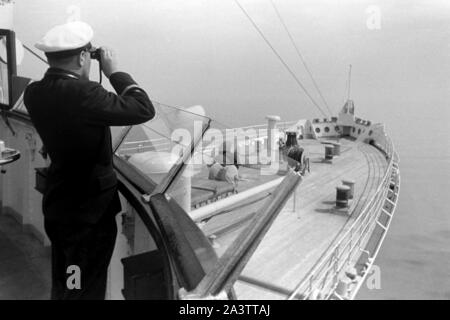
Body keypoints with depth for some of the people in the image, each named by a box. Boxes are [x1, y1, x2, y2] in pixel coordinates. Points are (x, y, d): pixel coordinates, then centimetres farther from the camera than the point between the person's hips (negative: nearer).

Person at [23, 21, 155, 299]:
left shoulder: (35, 93, -3)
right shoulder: (83, 93, -27)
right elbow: (144, 109, -22)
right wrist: (114, 71, -11)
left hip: (58, 205, 8)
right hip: (90, 211, -8)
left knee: (63, 286, 25)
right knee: (84, 289, 9)